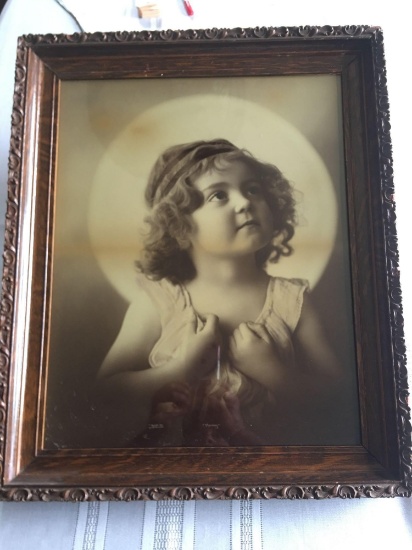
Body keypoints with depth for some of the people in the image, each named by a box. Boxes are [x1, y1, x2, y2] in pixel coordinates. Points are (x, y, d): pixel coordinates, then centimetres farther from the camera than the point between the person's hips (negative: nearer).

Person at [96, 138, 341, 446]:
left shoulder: (291, 299, -3)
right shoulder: (159, 301, -6)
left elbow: (338, 396, 0)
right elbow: (105, 392, -5)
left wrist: (273, 371, -15)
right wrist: (180, 367, -16)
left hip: (272, 446, 3)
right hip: (169, 445, -2)